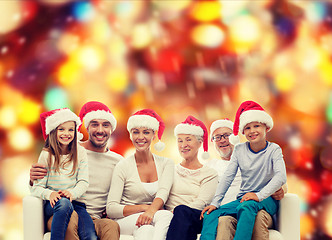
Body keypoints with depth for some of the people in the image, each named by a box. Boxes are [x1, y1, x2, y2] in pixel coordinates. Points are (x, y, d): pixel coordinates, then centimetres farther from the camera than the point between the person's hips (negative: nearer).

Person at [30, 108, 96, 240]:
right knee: (64, 203, -39)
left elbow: (83, 182, 1)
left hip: (75, 201, 1)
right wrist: (50, 194, -24)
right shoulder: (46, 155, 2)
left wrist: (72, 193, -20)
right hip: (53, 205, -1)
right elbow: (36, 187, -3)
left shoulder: (80, 152, 8)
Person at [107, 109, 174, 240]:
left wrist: (151, 210, -33)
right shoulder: (122, 167, 0)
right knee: (166, 215, -33)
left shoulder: (166, 163, 8)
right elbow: (111, 209, -8)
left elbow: (163, 192, -11)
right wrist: (144, 207, -21)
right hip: (125, 221, -2)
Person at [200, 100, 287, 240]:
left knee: (247, 206, -39)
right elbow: (227, 177, 5)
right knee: (210, 214, -19)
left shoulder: (273, 149, -2)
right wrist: (215, 202, -6)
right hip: (243, 198, 5)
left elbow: (281, 177, -17)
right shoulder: (239, 150, 8)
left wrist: (259, 195, -30)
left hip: (266, 199, -4)